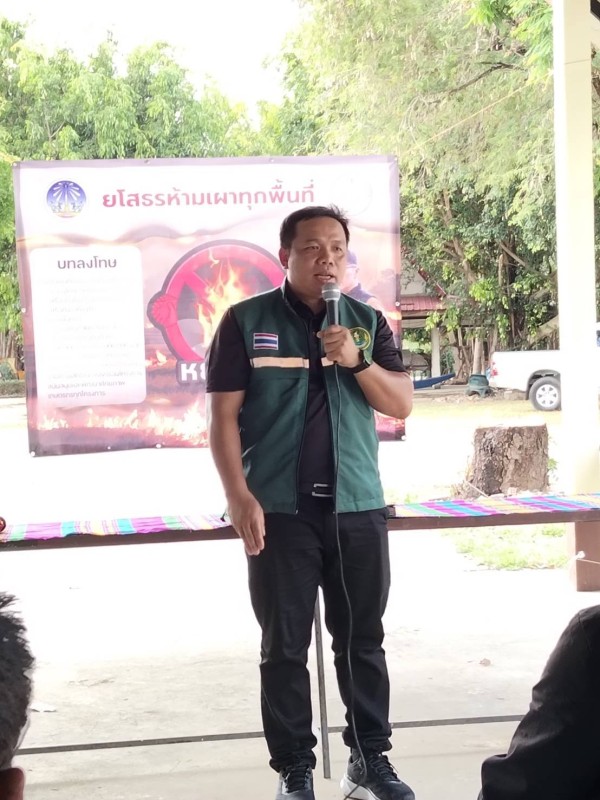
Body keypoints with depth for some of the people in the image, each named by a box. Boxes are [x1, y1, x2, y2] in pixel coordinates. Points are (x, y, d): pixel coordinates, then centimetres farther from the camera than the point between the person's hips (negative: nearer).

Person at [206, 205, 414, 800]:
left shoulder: (367, 322, 9)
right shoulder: (246, 321, -1)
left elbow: (402, 405, 5)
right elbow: (223, 416, -3)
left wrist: (356, 360, -12)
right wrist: (239, 497, -12)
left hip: (359, 508, 3)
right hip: (279, 510, -3)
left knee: (363, 641, 11)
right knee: (284, 647, 3)